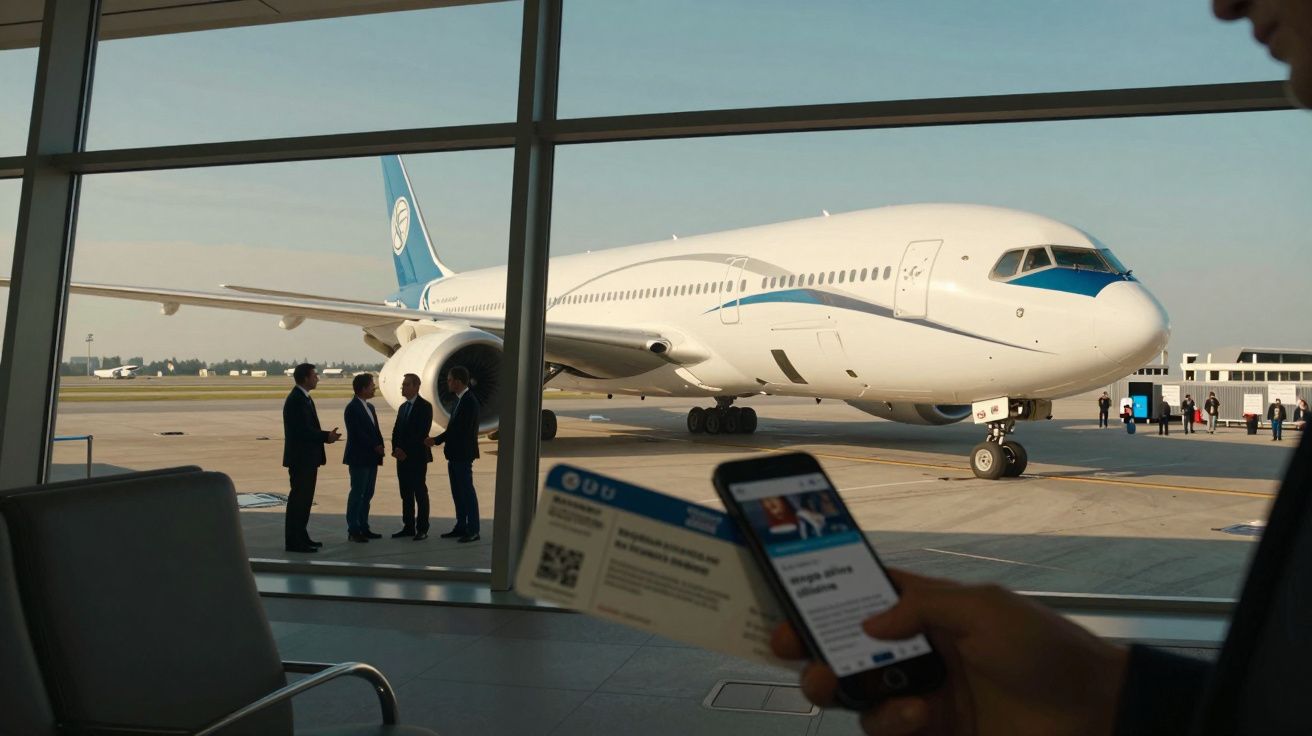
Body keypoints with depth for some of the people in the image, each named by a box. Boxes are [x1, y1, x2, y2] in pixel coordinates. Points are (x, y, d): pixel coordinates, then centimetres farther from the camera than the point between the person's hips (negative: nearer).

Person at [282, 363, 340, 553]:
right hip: (300, 458, -10)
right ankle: (294, 541, 0)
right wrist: (326, 436, -16)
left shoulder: (304, 398, 14)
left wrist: (326, 436, 2)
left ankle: (301, 537, 25)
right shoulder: (296, 400, -17)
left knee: (304, 499, 16)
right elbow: (303, 431, -23)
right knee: (298, 499, -5)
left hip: (307, 459, 10)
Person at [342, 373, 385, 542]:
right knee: (357, 494, -5)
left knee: (367, 494, 10)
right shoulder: (352, 408, -11)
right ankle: (353, 531, 0)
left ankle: (364, 528, 16)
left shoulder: (369, 407, 15)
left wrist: (380, 446, -1)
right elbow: (357, 433, -17)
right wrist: (375, 447, -13)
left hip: (371, 458, 8)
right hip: (359, 458, -8)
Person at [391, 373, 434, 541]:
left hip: (417, 457, -7)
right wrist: (396, 449, -2)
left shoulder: (425, 406, -7)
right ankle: (408, 527, 15)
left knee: (420, 494, -2)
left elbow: (422, 432, -16)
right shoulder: (403, 407, 16)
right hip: (402, 457, 7)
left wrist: (406, 451, -16)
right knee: (406, 494, 9)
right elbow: (396, 431, 15)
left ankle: (422, 529, 2)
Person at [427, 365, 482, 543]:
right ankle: (461, 527, 22)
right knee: (457, 492, 14)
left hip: (463, 454, -9)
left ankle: (473, 530, 2)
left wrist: (437, 440, -14)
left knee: (467, 491, -4)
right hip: (455, 454, 9)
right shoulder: (460, 399, 12)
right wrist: (439, 440, 5)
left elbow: (460, 429, -21)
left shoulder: (469, 401, -18)